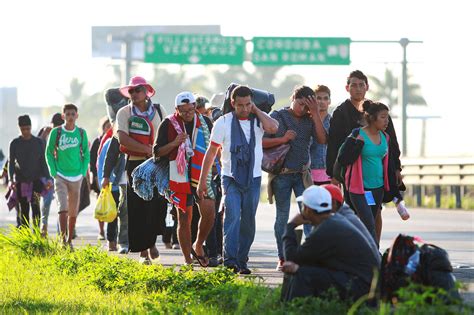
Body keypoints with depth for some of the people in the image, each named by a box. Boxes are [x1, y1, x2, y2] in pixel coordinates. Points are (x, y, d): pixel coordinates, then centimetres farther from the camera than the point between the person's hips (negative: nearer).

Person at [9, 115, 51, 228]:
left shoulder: (39, 142, 5)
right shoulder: (15, 143, 5)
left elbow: (43, 162, 7)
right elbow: (11, 162, 4)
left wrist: (47, 179, -2)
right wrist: (11, 179, -10)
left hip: (36, 178, -1)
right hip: (21, 180, 1)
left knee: (35, 205, -17)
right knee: (24, 209, 2)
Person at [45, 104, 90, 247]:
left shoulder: (81, 133, 2)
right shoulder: (56, 132, -3)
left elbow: (86, 154, 9)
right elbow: (49, 153, 3)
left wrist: (83, 172, -1)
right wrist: (54, 172, -5)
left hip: (76, 177, 3)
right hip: (60, 176, -2)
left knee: (73, 211, 7)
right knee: (63, 209, -14)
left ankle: (70, 240, 18)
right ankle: (63, 240, -15)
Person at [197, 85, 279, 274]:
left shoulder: (258, 120, 3)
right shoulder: (223, 122, 0)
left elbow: (273, 128, -21)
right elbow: (211, 152, 5)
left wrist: (256, 111, -9)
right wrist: (202, 180, 4)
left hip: (253, 179, 2)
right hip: (231, 178, -2)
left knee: (248, 221, 6)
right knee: (232, 217, -17)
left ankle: (242, 261, 15)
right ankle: (230, 261, -24)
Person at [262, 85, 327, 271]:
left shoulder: (309, 119, 5)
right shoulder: (277, 116, -1)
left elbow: (322, 140, -8)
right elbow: (262, 142, -4)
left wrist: (315, 114, -12)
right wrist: (282, 139, -18)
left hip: (303, 174, 2)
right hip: (281, 174, -2)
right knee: (282, 217, 5)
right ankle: (282, 259, 10)